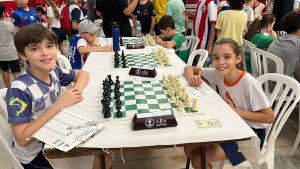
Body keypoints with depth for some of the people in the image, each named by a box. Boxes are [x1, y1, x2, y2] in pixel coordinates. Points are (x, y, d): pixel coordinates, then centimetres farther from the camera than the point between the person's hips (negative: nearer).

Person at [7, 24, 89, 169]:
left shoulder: (53, 71, -10)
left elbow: (82, 74, 6)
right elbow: (22, 139, -26)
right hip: (34, 154, -5)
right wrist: (59, 104, -30)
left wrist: (77, 90, -17)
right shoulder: (19, 89, -26)